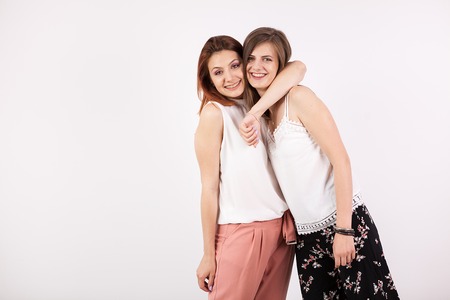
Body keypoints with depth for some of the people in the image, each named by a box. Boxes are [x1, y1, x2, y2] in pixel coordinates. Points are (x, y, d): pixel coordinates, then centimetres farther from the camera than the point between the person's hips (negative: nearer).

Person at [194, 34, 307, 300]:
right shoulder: (214, 112, -11)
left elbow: (297, 68, -12)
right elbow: (210, 187, -11)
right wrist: (209, 254, -8)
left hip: (283, 226, 6)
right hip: (241, 232, -5)